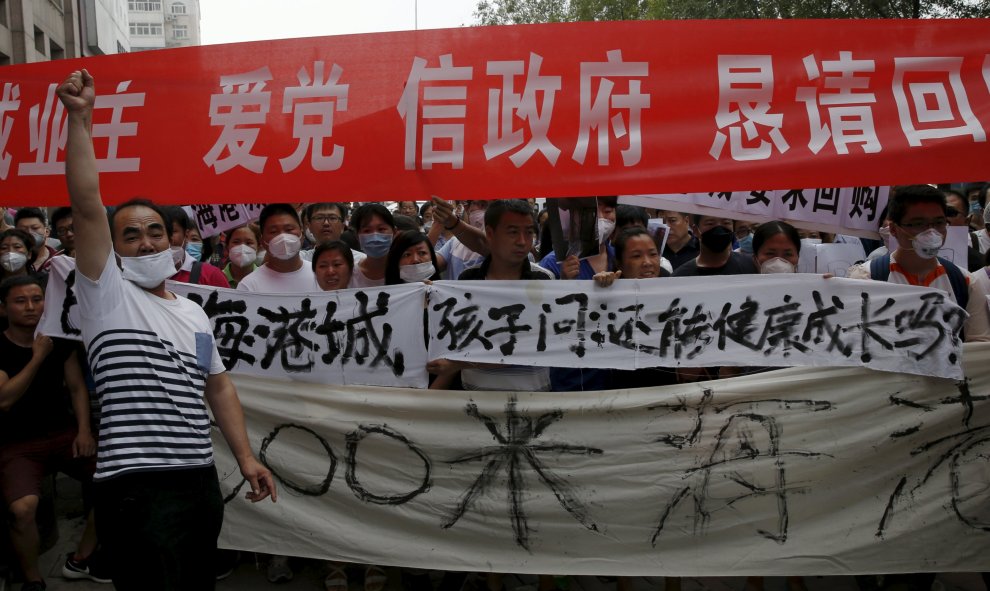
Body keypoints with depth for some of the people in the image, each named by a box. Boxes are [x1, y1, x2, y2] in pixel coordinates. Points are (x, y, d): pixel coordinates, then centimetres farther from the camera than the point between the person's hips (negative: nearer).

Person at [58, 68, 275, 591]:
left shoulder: (194, 313, 16)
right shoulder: (108, 295, -1)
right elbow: (87, 205, -13)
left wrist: (245, 457, 11)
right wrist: (79, 118, -17)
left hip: (202, 480, 7)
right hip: (138, 488, -6)